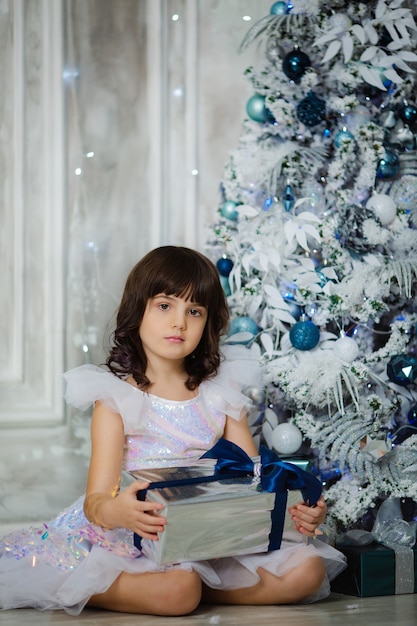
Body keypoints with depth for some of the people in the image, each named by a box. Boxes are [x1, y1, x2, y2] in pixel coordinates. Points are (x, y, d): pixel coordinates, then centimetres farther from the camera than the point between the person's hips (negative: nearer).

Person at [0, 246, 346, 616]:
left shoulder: (221, 395, 13)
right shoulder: (116, 397, 0)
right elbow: (97, 498, -10)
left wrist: (298, 510, -14)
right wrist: (113, 510, -36)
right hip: (132, 540, -5)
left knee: (306, 570, -17)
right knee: (177, 590, -36)